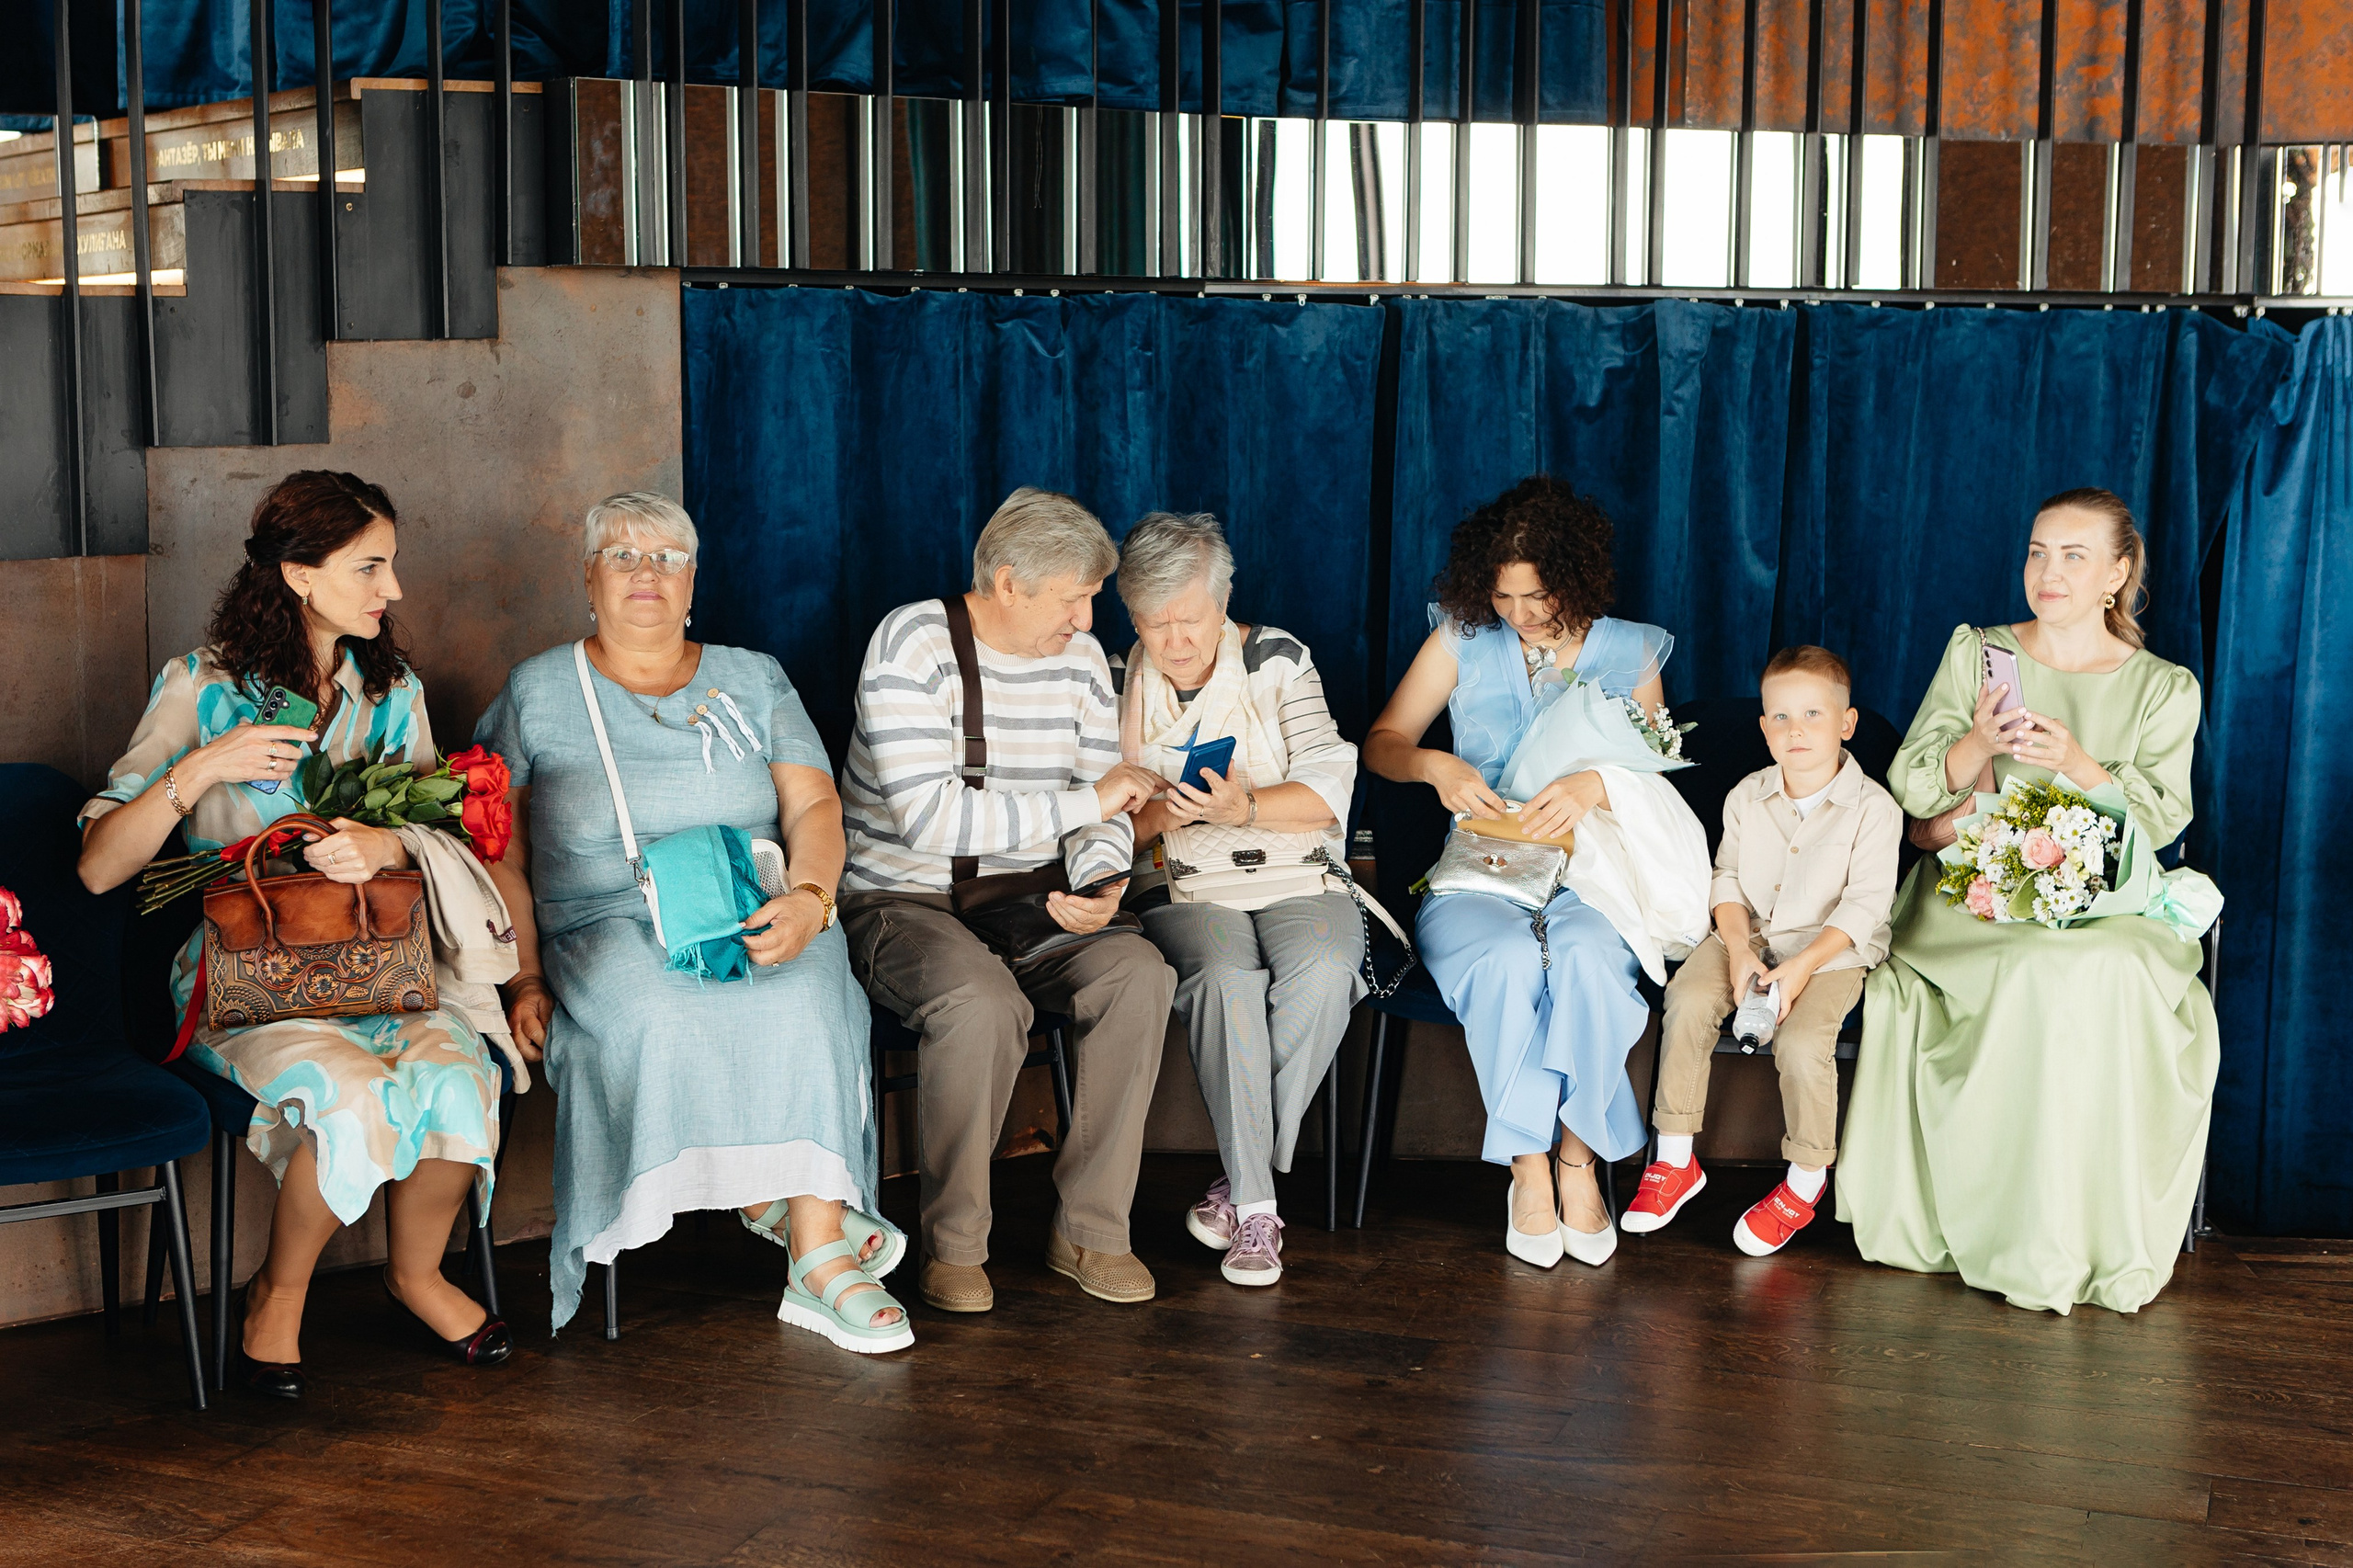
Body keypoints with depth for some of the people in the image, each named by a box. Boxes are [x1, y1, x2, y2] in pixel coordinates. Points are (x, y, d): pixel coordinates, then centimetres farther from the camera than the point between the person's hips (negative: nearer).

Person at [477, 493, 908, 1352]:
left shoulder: (753, 681, 16)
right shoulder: (537, 692, 13)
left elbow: (814, 805, 5)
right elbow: (501, 856, 9)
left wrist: (809, 898, -17)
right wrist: (525, 977, -6)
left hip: (753, 925, 1)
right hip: (607, 930, -1)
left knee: (802, 1000, -34)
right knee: (660, 1018, -36)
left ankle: (821, 1261, -33)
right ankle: (786, 1209, -22)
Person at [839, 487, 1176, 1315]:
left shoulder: (1080, 657, 7)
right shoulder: (911, 643, -14)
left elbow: (1105, 812, 8)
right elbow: (928, 817, -24)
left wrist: (1101, 887, -16)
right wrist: (1087, 800, -20)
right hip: (903, 900, -5)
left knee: (1140, 971, -23)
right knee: (981, 1001, -36)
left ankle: (1090, 1229, -12)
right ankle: (954, 1244, -15)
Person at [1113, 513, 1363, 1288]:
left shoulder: (1277, 659, 7)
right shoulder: (1118, 686, 10)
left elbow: (1330, 787, -2)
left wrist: (1245, 809, -19)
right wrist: (1158, 817, -14)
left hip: (1297, 876, 0)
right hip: (1182, 887, 0)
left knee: (1320, 972, -34)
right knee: (1226, 978, -34)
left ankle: (1245, 1175, -19)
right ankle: (1256, 1205, -26)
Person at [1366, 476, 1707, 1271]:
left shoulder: (1630, 652, 9)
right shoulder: (1463, 639, 8)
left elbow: (1656, 780, 8)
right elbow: (1381, 742, 10)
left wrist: (1596, 786, -15)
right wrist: (1435, 766, -13)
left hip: (1588, 875, 0)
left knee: (1586, 957, -36)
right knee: (1509, 960, -36)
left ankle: (1577, 1157, -22)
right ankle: (1530, 1166, -23)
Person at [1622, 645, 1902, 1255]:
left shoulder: (1873, 808, -9)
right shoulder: (1746, 798, 4)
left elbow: (1862, 907, -13)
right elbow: (1727, 879, 5)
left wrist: (1802, 966, -23)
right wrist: (1739, 949, -13)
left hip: (1833, 951, -4)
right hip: (1750, 934, 4)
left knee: (1801, 1042, -29)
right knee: (1689, 997, -23)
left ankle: (1805, 1181, -4)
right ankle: (1675, 1160, -11)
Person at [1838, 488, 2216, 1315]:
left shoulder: (2164, 688, 11)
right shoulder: (1974, 653, 10)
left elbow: (2161, 820, 1)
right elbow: (1912, 788, 5)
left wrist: (2078, 765, -16)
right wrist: (1978, 743, -16)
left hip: (2103, 902, 1)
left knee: (2118, 975, -34)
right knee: (2047, 973, -34)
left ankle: (2105, 1239, -23)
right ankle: (2030, 1243, -25)